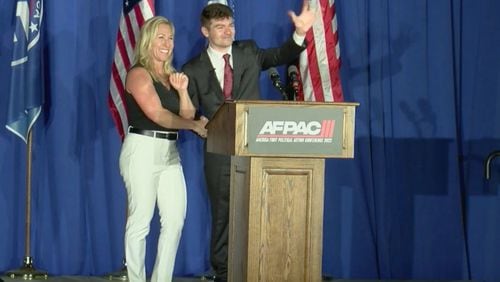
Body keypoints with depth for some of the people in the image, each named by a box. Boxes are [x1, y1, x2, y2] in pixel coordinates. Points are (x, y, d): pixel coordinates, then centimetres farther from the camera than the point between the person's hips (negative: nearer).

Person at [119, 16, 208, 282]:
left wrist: (182, 90, -4)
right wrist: (194, 126, -19)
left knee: (175, 220, 3)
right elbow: (157, 114, -16)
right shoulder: (139, 74, -7)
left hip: (169, 151, 8)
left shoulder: (171, 75, 16)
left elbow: (187, 116, 11)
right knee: (140, 221, -4)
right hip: (142, 150, -8)